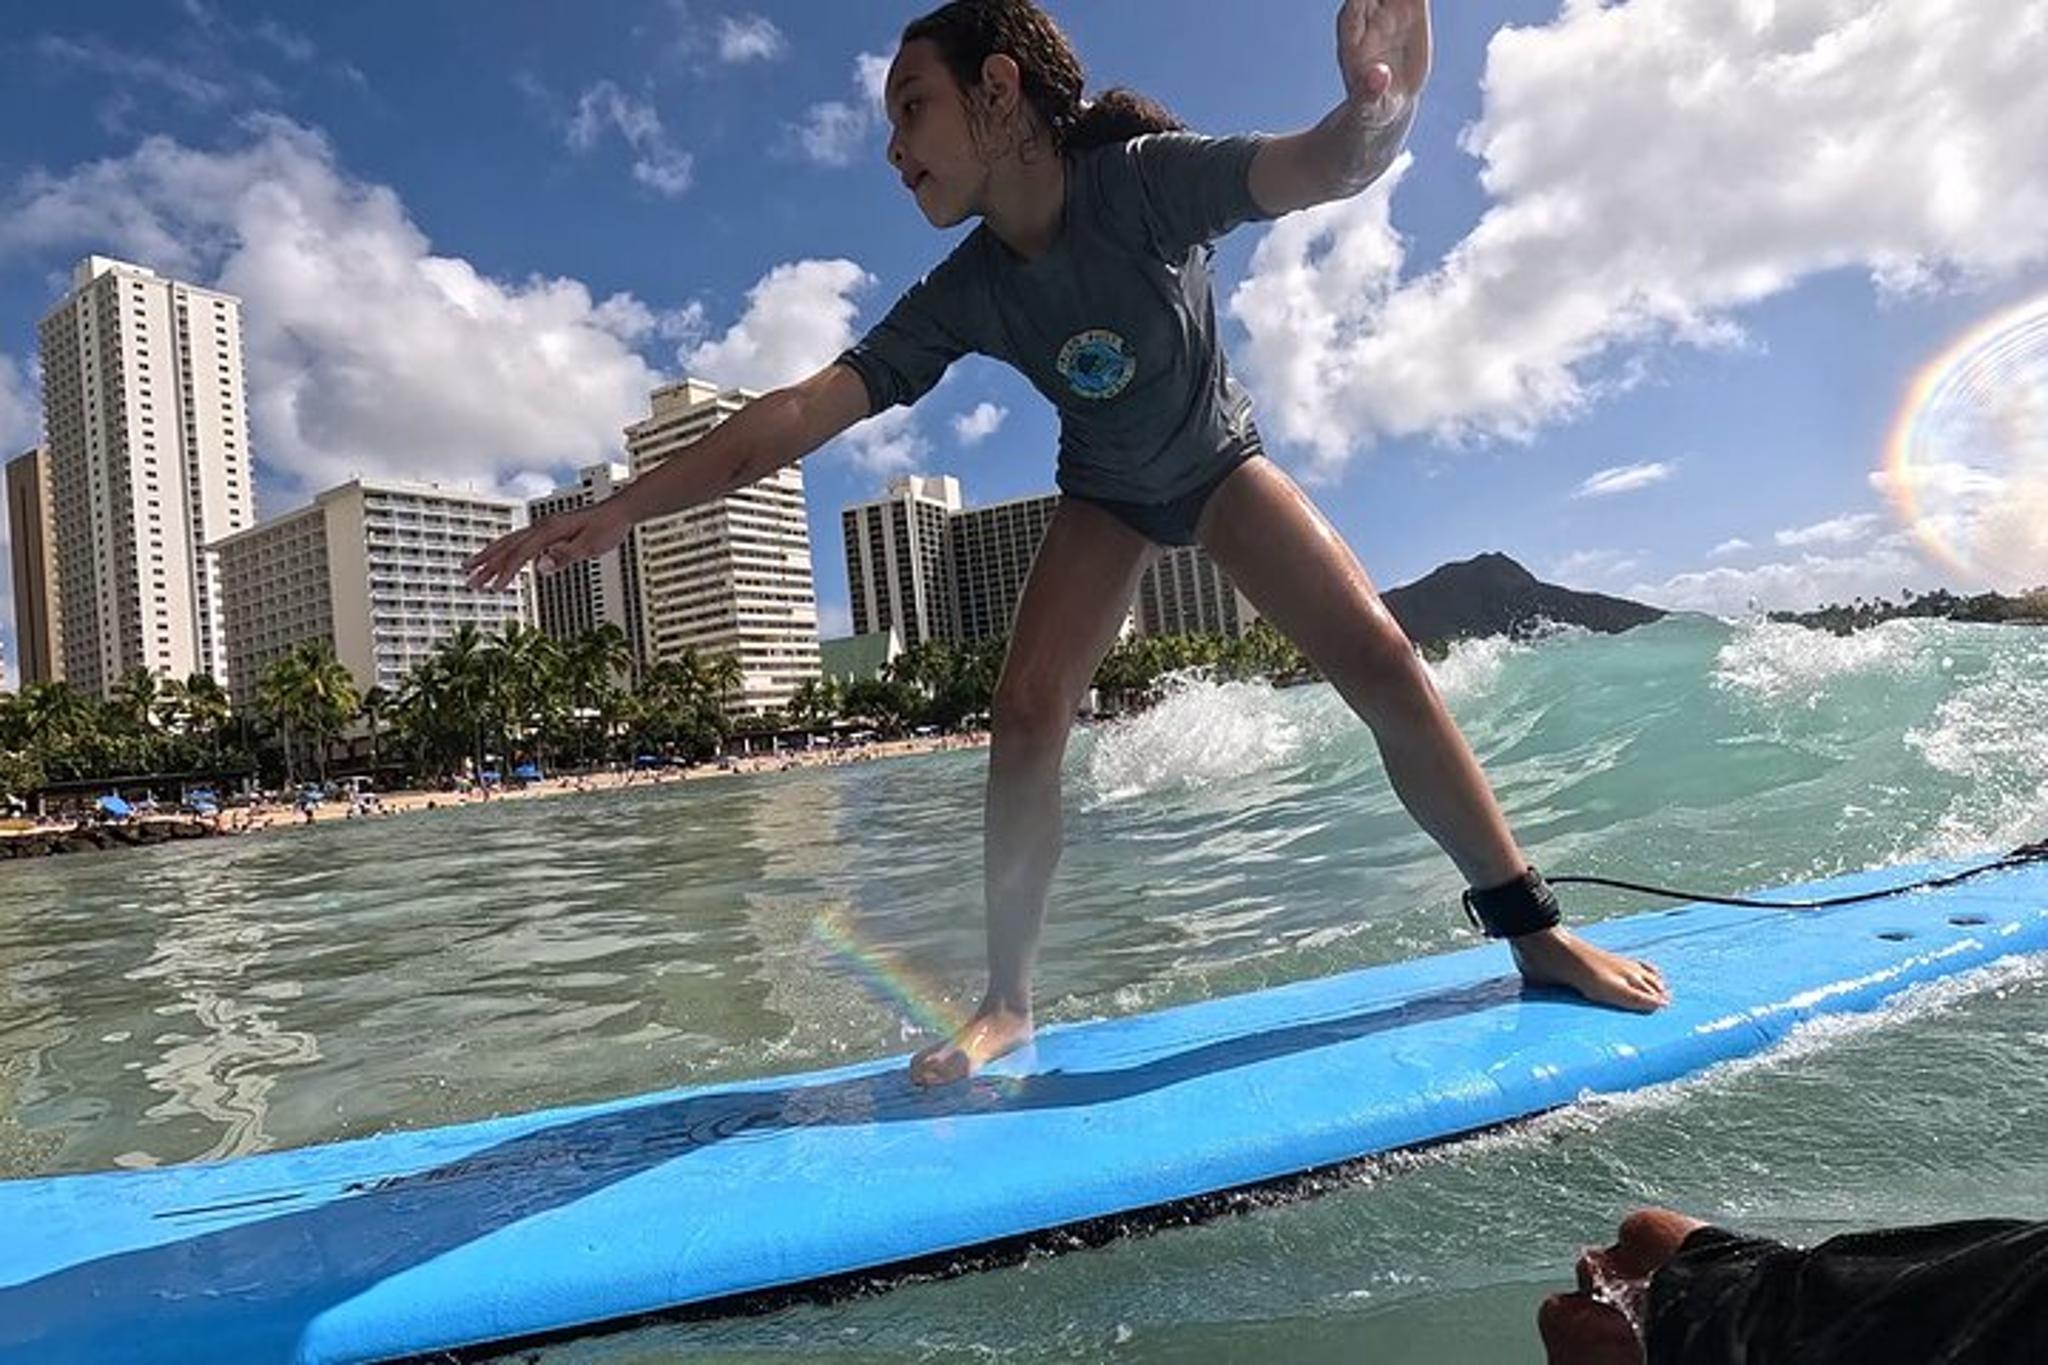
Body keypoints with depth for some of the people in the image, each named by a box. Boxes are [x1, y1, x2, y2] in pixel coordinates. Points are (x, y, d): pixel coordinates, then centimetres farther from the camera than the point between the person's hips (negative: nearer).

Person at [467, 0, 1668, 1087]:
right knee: (1028, 709, -17)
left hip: (1221, 464, -2)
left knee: (1380, 657, -15)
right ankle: (1008, 1002, -8)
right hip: (1107, 496, 2)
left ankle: (1532, 929, -1)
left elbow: (1331, 166, -41)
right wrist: (620, 511, -29)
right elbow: (798, 415, -24)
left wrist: (1376, 103, -66)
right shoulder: (964, 299, -20)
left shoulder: (1145, 179, -28)